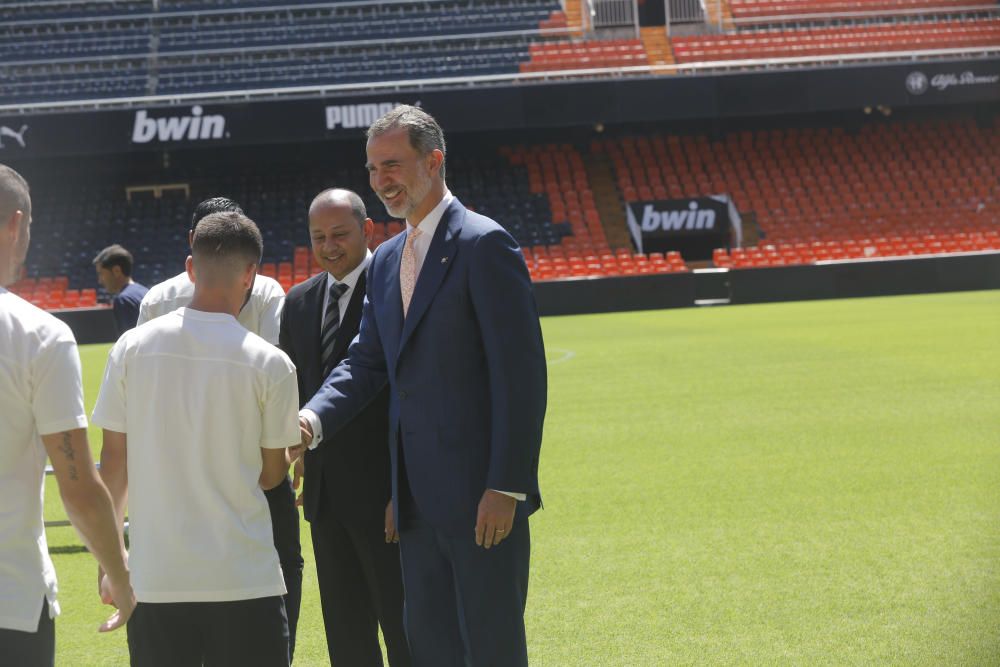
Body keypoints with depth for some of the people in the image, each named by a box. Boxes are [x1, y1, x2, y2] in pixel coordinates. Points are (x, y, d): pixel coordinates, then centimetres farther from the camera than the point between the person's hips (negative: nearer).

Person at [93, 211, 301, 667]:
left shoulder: (132, 347, -1)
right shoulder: (270, 363, -6)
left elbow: (113, 458, 4)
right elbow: (272, 473, 4)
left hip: (155, 581, 2)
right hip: (243, 579, -2)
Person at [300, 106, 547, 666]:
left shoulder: (484, 245, -11)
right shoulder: (387, 261, 16)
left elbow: (520, 373, -15)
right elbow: (367, 364, 15)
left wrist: (506, 487, -19)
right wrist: (313, 419, -6)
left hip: (483, 495, -8)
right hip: (418, 500, 8)